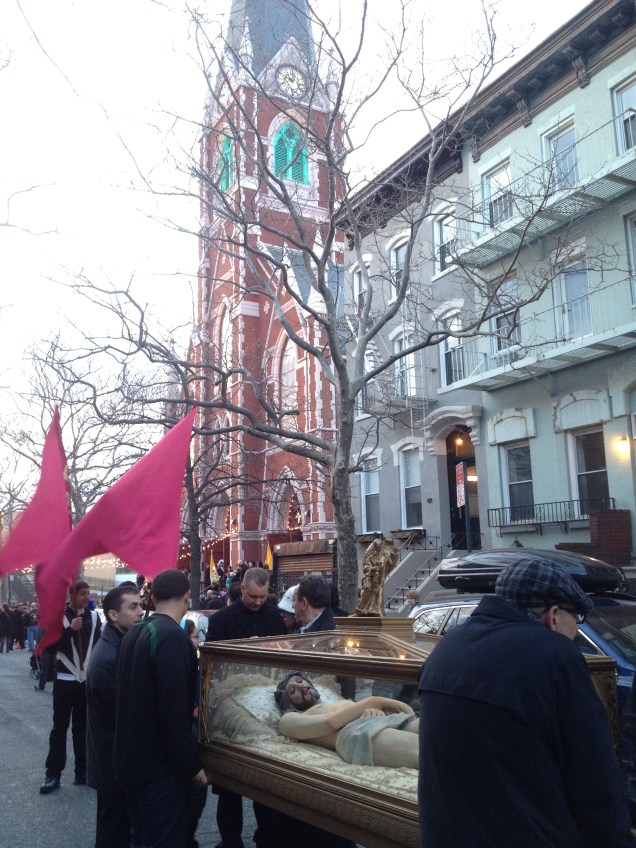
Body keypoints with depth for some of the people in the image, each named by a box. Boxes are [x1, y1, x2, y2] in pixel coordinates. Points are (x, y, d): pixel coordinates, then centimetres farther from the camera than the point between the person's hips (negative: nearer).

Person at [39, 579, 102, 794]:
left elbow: (99, 644, 9)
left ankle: (82, 772, 18)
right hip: (65, 680, -3)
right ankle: (53, 774, 11)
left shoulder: (93, 616, 3)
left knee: (82, 727, 11)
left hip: (87, 680, 3)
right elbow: (50, 647, -11)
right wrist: (70, 630, -21)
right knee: (60, 727, 3)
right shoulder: (59, 616, -6)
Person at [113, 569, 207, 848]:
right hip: (161, 765, -8)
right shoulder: (173, 637, -22)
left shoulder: (133, 634, 5)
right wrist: (193, 765, -13)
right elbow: (174, 712, -24)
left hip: (130, 760, 8)